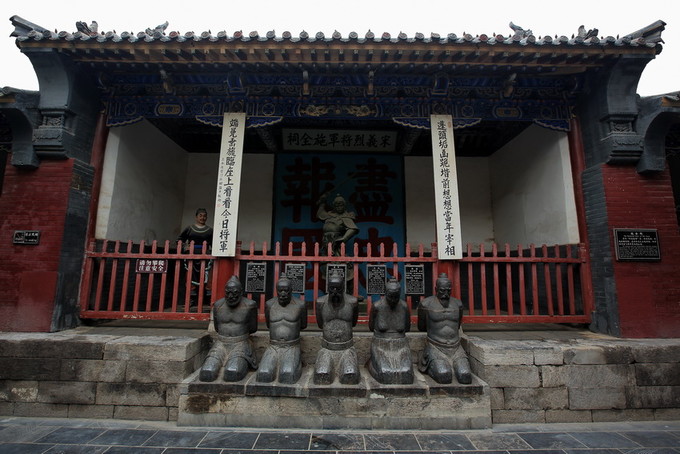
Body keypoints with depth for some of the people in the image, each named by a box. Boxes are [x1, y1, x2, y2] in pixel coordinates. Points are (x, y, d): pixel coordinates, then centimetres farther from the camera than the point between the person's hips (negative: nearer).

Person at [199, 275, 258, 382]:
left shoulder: (249, 305, -8)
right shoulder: (217, 305, 2)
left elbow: (253, 329, 4)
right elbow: (217, 328, 15)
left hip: (240, 345, -3)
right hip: (221, 344, 3)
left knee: (232, 373, -31)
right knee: (206, 373, -24)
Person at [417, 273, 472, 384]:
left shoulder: (457, 304, 5)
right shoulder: (426, 304, -8)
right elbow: (421, 327, 6)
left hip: (456, 350, 4)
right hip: (435, 350, -4)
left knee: (466, 377, -22)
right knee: (445, 377, -30)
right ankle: (432, 368, 5)